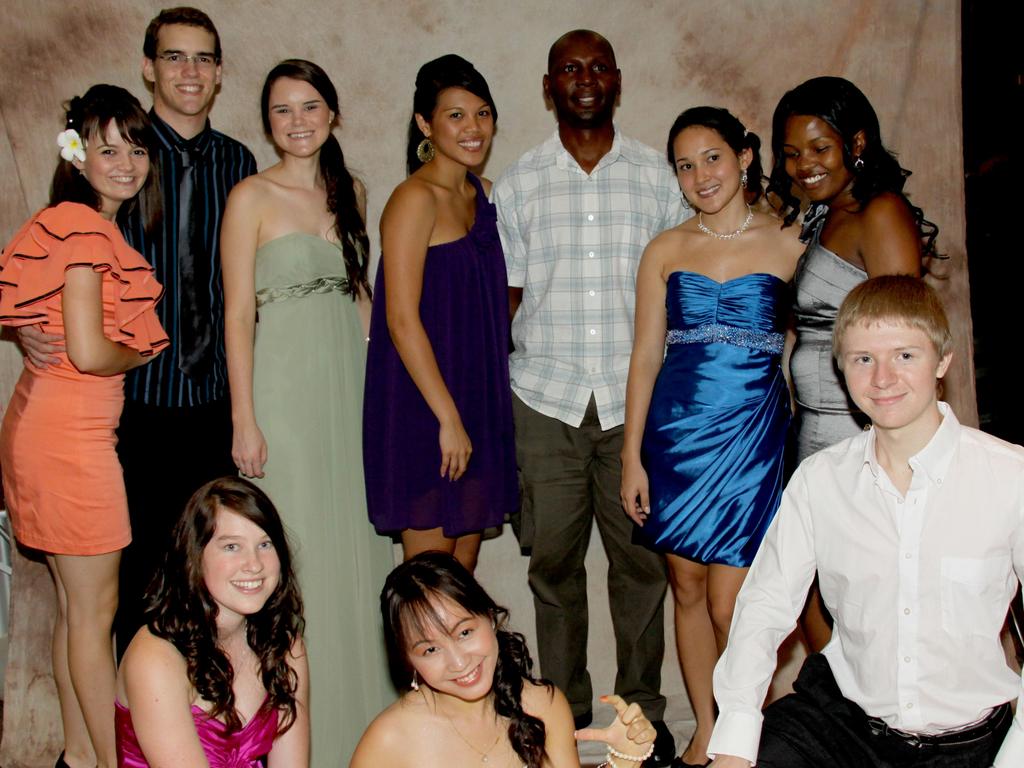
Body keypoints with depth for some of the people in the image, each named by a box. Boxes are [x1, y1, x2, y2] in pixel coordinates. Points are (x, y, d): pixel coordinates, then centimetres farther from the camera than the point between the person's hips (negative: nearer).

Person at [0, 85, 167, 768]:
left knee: (76, 605, 17)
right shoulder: (84, 226, -15)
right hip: (70, 430, -10)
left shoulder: (81, 223, 14)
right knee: (95, 611, 1)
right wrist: (143, 353, -4)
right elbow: (90, 352, -21)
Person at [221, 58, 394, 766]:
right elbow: (238, 313, -7)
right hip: (284, 388, -5)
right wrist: (245, 420, -12)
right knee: (295, 555, -1)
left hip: (351, 383, 5)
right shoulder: (252, 197, -4)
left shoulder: (352, 193, 11)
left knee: (356, 545, 10)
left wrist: (376, 388, 10)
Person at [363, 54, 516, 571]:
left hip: (476, 402, 8)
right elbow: (402, 320, -18)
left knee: (465, 563, 14)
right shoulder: (415, 199, -13)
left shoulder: (483, 194, 12)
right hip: (422, 410, -8)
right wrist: (448, 419, -19)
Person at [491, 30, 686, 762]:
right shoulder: (518, 183, 8)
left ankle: (643, 708, 20)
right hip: (545, 397, 0)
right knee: (553, 559, 6)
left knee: (640, 555, 4)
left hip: (636, 396, 0)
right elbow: (505, 295, 9)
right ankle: (564, 709, 22)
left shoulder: (656, 174, 8)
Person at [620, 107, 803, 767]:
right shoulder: (666, 251, 7)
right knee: (687, 589, 10)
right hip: (676, 436, 3)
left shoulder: (789, 246, 1)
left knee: (729, 607, -5)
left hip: (752, 438, -2)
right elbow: (646, 355, 7)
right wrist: (632, 455, 3)